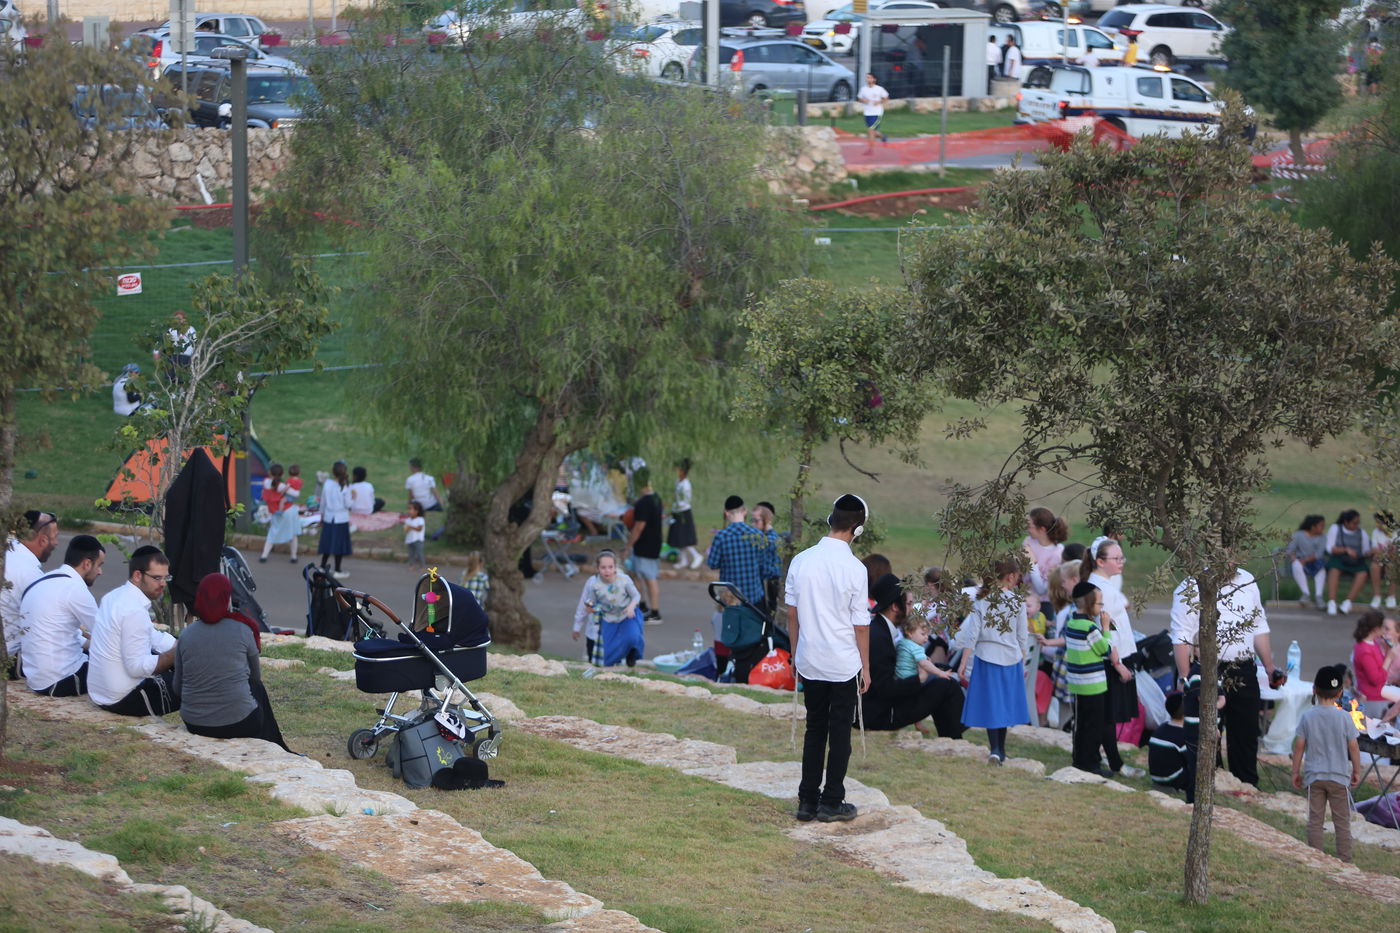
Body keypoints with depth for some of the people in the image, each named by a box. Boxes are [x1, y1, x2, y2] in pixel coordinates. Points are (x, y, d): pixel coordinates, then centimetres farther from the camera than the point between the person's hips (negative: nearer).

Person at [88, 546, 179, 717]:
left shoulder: (114, 597, 9)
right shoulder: (134, 611, -23)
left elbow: (155, 638, 14)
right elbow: (137, 667, -25)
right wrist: (175, 654, -21)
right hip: (125, 700, -10)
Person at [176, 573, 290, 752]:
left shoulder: (186, 634, -1)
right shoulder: (242, 631, -7)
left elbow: (177, 688, 7)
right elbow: (256, 677, 9)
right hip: (238, 724, -3)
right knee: (258, 689, 31)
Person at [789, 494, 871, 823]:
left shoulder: (801, 561, -4)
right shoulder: (854, 569, -16)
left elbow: (792, 613, 4)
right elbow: (861, 624, -10)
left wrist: (795, 653, 16)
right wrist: (866, 667, 1)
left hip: (809, 661, 4)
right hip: (844, 664, -4)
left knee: (814, 729, 13)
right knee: (840, 732, 7)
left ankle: (807, 801, 14)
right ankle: (831, 802, 11)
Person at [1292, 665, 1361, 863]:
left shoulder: (1307, 717, -6)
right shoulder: (1344, 717, -8)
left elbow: (1299, 746, -3)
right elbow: (1353, 747, -3)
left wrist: (1296, 772, 8)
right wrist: (1356, 771, 10)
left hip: (1314, 777, 1)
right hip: (1339, 776, -1)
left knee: (1315, 820, 7)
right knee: (1342, 820, 6)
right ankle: (1344, 860, 6)